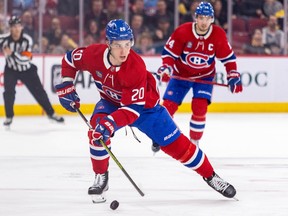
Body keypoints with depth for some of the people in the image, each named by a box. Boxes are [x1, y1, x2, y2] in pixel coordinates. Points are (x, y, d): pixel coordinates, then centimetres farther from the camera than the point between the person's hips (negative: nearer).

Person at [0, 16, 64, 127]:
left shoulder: (27, 40, -22)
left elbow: (25, 59, -29)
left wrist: (12, 53, -42)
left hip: (27, 70, 0)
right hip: (11, 70, 0)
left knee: (39, 92, 4)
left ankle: (51, 113, 18)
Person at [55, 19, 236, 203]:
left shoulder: (136, 67, -36)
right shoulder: (94, 54, -26)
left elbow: (134, 107, -36)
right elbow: (70, 59, -5)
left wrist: (111, 123, -49)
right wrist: (66, 88, -13)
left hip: (144, 104, -3)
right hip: (111, 102, 3)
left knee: (176, 144, -4)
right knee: (97, 128, -27)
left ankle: (211, 176, 12)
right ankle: (101, 178, -8)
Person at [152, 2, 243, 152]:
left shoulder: (218, 35, -16)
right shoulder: (182, 31, -22)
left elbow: (228, 57, -5)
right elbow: (169, 52, -14)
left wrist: (233, 76, -12)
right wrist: (166, 68, -30)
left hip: (204, 76, 0)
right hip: (181, 74, 0)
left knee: (200, 107, -18)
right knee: (168, 105, -5)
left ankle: (194, 142, 0)